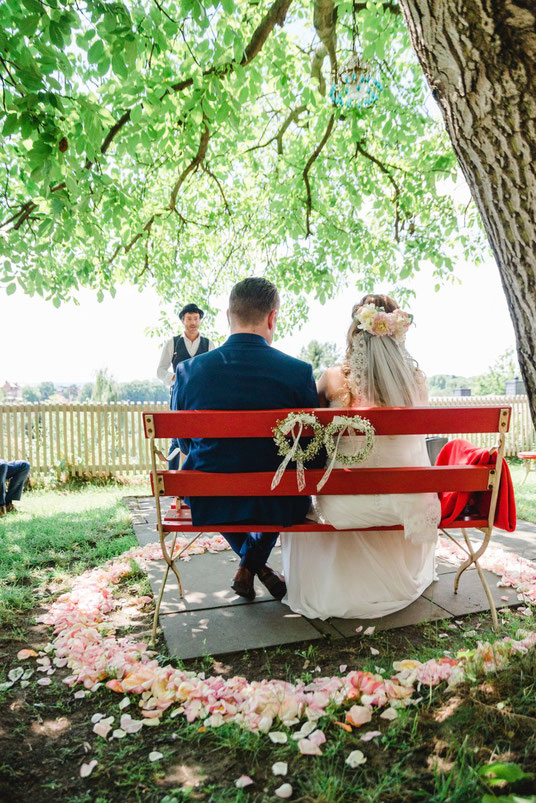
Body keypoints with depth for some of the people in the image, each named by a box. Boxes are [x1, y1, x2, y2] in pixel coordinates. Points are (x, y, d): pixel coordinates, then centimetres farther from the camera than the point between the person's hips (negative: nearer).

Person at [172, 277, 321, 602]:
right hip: (277, 506, -1)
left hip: (207, 506, 2)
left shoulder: (189, 371, -10)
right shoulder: (299, 372, -15)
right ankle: (252, 565, 35)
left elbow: (184, 444, 4)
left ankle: (254, 566, 43)